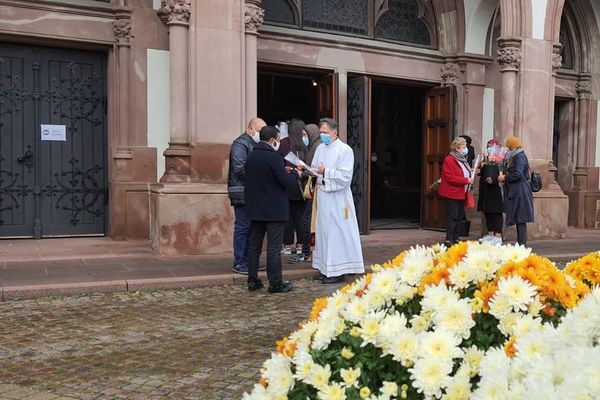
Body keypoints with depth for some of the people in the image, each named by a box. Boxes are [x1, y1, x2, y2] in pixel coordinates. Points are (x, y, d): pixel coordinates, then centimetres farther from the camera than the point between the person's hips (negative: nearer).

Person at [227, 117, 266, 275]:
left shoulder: (255, 144, 20)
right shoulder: (240, 144, -10)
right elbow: (239, 169, -20)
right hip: (242, 193, -9)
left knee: (251, 227, 12)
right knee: (243, 227, -6)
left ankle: (248, 260, 20)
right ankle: (239, 263, 1)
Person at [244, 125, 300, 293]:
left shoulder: (251, 157, 8)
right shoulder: (274, 157, -16)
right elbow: (287, 182, -20)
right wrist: (294, 173, 2)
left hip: (255, 209, 7)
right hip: (274, 210, -7)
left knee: (254, 245, 12)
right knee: (274, 247, -1)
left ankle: (253, 281, 16)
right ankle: (275, 283, 4)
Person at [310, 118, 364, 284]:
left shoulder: (345, 150, -8)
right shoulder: (320, 148, 13)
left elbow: (345, 176, -15)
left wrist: (325, 172, -16)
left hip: (337, 198, -7)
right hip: (322, 195, 7)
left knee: (337, 232, -4)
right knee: (323, 231, 9)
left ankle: (338, 270, 2)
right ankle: (326, 268, 18)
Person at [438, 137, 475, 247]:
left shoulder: (462, 160, 17)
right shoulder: (449, 160, -13)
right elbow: (450, 178, -22)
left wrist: (472, 174, 8)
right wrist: (466, 180, -21)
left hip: (461, 194, 9)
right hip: (452, 193, -9)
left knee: (459, 217, 11)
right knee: (452, 217, -8)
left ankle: (455, 238, 18)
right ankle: (449, 240, -3)